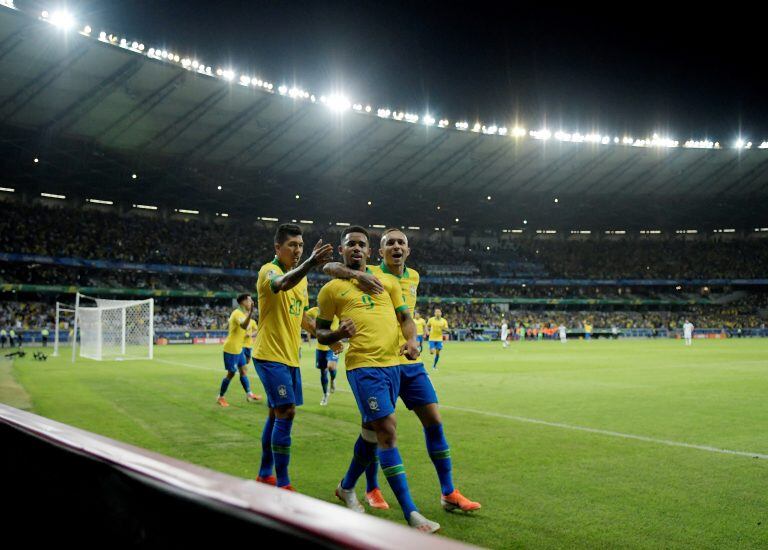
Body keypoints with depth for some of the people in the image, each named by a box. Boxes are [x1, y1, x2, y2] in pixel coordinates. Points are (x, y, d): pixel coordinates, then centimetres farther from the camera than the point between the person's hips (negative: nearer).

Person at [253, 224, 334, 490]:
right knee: (286, 412, -13)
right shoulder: (269, 270, -13)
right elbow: (282, 284, -39)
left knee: (277, 414, 13)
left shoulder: (301, 277, 13)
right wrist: (311, 262, -54)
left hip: (291, 357, 8)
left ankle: (265, 474, 26)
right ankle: (283, 484, -6)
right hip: (271, 355, -8)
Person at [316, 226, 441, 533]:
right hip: (363, 366, -5)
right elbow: (321, 334, 9)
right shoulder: (332, 289, 6)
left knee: (372, 430, 16)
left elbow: (404, 316, 15)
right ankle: (411, 514, -10)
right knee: (387, 430, -14)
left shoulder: (387, 281, 16)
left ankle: (346, 488, 39)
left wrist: (411, 340, -5)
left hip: (392, 363, 5)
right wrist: (339, 333, -13)